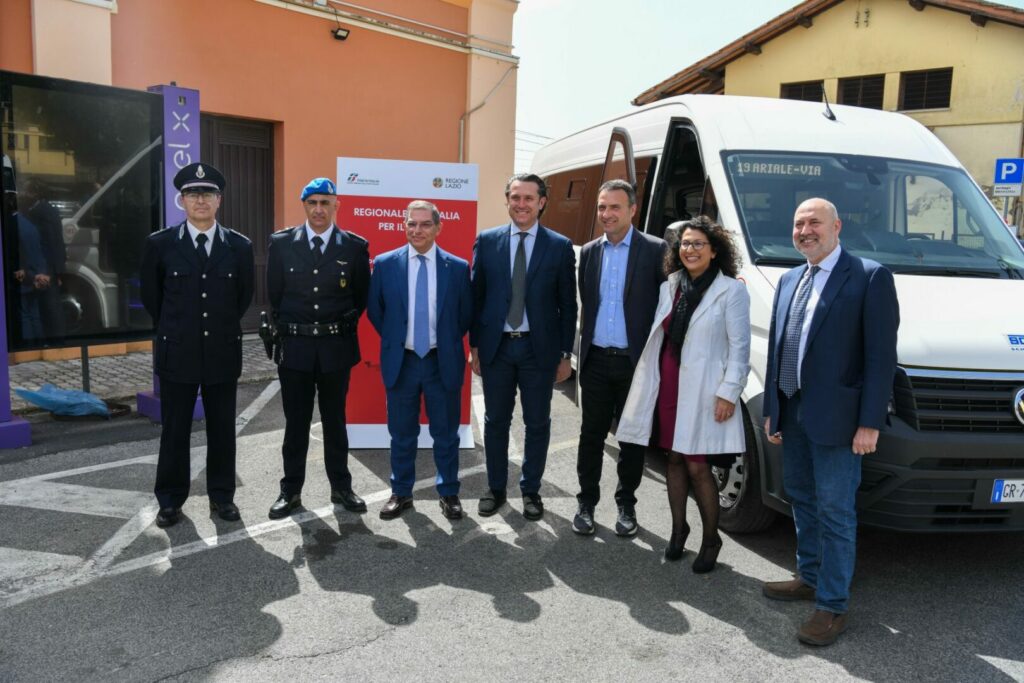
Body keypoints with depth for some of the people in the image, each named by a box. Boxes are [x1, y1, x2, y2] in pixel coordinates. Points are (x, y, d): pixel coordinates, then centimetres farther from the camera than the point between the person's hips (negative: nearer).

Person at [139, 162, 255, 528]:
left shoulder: (240, 246, 0)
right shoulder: (160, 244, -2)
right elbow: (151, 295, 9)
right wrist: (174, 329, 12)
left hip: (223, 351, 1)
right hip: (177, 351, -1)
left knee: (222, 428, 9)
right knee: (174, 429, 8)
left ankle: (221, 495, 23)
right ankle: (170, 499, 22)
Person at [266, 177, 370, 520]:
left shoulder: (354, 246, -1)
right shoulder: (282, 243, 1)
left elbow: (362, 296, 6)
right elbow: (274, 295, 7)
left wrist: (344, 327, 2)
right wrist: (286, 330, 6)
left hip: (336, 347, 0)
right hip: (294, 346, 0)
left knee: (335, 419, 12)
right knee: (296, 421, 9)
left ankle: (341, 486, 24)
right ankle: (291, 490, 20)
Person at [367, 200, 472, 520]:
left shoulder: (457, 267, -3)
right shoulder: (385, 264, -2)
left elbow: (466, 313, 7)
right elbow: (374, 309, 9)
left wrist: (448, 342, 6)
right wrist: (394, 338, 7)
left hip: (443, 362, 0)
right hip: (401, 361, 1)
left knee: (446, 433, 11)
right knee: (402, 434, 12)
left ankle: (449, 493, 27)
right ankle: (401, 493, 28)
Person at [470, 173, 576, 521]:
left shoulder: (560, 246, -2)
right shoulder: (487, 241, 2)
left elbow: (567, 304, 1)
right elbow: (476, 296, 5)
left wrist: (565, 354, -1)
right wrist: (475, 346, 3)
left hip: (539, 348, -1)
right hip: (496, 346, 1)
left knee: (537, 423, 9)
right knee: (496, 421, 11)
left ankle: (531, 489, 26)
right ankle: (496, 488, 27)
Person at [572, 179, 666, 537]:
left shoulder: (655, 250, -5)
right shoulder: (589, 252, 8)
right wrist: (584, 348, 9)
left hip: (635, 361, -3)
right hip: (596, 360, 3)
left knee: (632, 438, 10)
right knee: (591, 435, 10)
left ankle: (626, 505, 25)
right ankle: (587, 503, 24)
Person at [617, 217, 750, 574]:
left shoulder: (732, 291, -5)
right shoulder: (669, 287, 11)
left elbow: (739, 347, -7)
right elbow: (657, 336, 12)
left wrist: (728, 392, -12)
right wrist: (650, 380, 9)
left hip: (703, 392, -5)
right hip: (666, 385, 5)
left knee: (697, 466, -2)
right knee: (674, 459, 13)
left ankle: (711, 539, 17)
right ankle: (678, 528, 28)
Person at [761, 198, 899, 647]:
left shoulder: (870, 277, -9)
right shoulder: (790, 281, 12)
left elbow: (881, 356, -12)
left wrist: (870, 423, -16)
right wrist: (770, 410, 11)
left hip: (835, 419, -7)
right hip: (791, 414, 7)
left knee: (834, 512, 2)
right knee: (802, 501, 19)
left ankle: (832, 605, 15)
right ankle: (810, 577, 36)